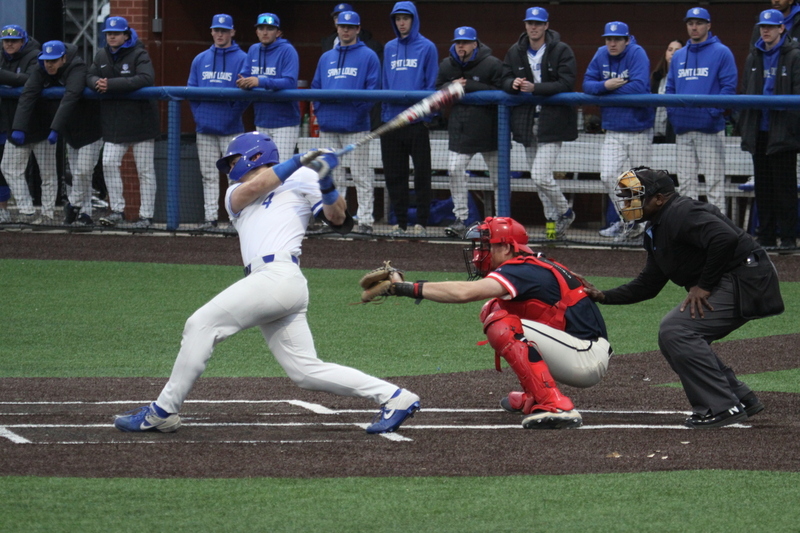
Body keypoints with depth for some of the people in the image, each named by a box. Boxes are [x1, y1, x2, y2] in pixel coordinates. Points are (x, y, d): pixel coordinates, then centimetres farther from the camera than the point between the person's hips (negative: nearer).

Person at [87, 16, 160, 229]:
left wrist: (111, 84, -27)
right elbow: (91, 77, 10)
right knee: (109, 163, -7)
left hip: (140, 121, -5)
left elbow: (146, 79, -24)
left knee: (145, 170, 1)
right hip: (114, 122, 5)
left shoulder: (139, 55, -9)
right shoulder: (102, 56, 11)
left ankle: (146, 216, 6)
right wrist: (97, 83, -18)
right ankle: (117, 211, 1)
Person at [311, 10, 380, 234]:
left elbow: (372, 90, -4)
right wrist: (320, 111, 1)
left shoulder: (368, 56, 4)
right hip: (328, 126, 5)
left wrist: (357, 107, -17)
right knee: (332, 176, 8)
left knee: (361, 176, -6)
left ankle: (365, 220, -7)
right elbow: (315, 88, 18)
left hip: (355, 125, -5)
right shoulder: (326, 58, 20)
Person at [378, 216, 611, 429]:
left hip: (589, 357, -10)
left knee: (503, 327, -21)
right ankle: (533, 398, 18)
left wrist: (405, 288, -28)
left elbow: (464, 293, -29)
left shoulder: (524, 271, -17)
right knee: (493, 310, 13)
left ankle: (556, 407, -27)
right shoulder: (531, 266, 14)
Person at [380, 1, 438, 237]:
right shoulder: (390, 48, 13)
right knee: (394, 174, 6)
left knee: (421, 174, -2)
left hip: (417, 120, -5)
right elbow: (385, 84, 17)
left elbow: (432, 85, -2)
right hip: (392, 120, 5)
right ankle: (400, 222, 13)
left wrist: (428, 116, -10)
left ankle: (421, 223, 3)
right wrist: (384, 113, 7)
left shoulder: (426, 48, 0)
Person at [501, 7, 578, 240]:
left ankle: (564, 213, 8)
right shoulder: (515, 52, 11)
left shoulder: (561, 51, -5)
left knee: (541, 177, -14)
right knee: (537, 178, 9)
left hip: (552, 122, -6)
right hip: (526, 122, 6)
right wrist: (514, 84, -15)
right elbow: (505, 80, 9)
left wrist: (535, 88, -24)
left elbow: (566, 84, -14)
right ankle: (553, 220, 20)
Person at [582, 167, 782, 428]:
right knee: (675, 338, 15)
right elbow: (648, 284, 23)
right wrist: (604, 296, 13)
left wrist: (704, 286, -21)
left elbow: (725, 238, -29)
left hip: (744, 280, -11)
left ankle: (721, 407, -17)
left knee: (675, 330, -18)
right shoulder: (656, 230, 18)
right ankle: (741, 399, 18)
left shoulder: (680, 214, -16)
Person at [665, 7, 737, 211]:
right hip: (683, 129, 6)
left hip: (710, 128, -6)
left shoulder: (721, 53, 0)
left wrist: (714, 112, -17)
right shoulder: (678, 56, 17)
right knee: (685, 182, 8)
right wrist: (672, 113, 1)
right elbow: (670, 88, 19)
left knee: (714, 181, -6)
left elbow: (729, 87, -6)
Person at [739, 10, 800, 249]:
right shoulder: (753, 58, 15)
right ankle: (766, 236, 14)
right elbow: (745, 93, 19)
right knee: (763, 186, 9)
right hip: (759, 132, 6)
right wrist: (744, 126, 11)